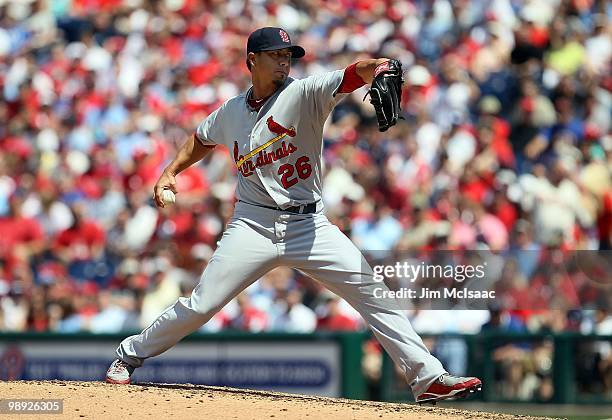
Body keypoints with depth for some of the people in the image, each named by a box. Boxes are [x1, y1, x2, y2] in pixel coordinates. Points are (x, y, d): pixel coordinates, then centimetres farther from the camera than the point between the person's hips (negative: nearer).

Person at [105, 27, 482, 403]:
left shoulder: (303, 93, -4)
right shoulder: (231, 112, 8)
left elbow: (346, 79, -24)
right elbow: (201, 140, 30)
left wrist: (369, 70, -45)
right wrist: (171, 172, 17)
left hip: (309, 226, -1)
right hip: (253, 226, 1)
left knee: (375, 293, -11)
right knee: (200, 305, -4)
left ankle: (428, 377, -9)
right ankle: (130, 357, 17)